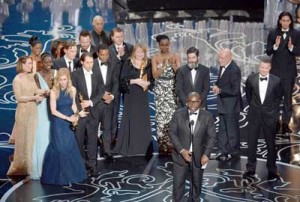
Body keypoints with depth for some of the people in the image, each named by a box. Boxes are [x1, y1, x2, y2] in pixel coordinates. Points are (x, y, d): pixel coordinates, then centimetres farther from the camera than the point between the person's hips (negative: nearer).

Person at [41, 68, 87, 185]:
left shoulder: (72, 90, -5)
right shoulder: (54, 92, -15)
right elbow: (53, 111, -14)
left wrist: (76, 114, -10)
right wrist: (68, 118, -18)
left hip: (69, 123, 3)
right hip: (58, 123, -3)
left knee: (70, 147, 8)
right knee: (60, 148, 0)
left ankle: (71, 173, 23)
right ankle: (59, 176, 13)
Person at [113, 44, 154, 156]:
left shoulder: (148, 64, 7)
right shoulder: (128, 63, -1)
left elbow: (152, 79, 11)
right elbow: (123, 79, -7)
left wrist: (147, 83, -10)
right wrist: (135, 81, -19)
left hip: (143, 96, 3)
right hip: (131, 95, -3)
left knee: (143, 120, 3)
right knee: (130, 120, -1)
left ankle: (144, 147, 12)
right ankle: (128, 147, 7)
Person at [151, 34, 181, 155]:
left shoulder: (175, 57, 5)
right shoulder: (155, 58, 3)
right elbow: (155, 75, -5)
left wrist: (173, 65, -18)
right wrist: (164, 65, -17)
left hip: (172, 89, 0)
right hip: (160, 90, 0)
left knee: (173, 116, -5)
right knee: (161, 117, -2)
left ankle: (172, 145, 3)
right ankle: (162, 146, 5)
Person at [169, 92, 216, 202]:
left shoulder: (207, 116, -8)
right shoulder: (178, 114, -9)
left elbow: (211, 137, -4)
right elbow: (172, 133, -7)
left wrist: (206, 154, -15)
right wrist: (181, 150, -17)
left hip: (199, 155, 1)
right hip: (180, 154, -1)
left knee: (196, 182, 16)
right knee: (178, 183, 2)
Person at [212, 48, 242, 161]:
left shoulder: (234, 70, -23)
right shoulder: (223, 66, 3)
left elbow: (235, 90, -23)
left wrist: (220, 90, -22)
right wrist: (216, 86, -2)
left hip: (231, 105, -8)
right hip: (223, 104, 9)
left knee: (232, 129, 6)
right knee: (222, 129, 16)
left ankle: (234, 152, 21)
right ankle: (223, 151, 28)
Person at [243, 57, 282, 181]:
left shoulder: (276, 81, -6)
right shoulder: (251, 79, -4)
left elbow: (278, 97, 7)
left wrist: (272, 109, 5)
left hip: (269, 115, -1)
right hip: (254, 115, 1)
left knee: (271, 143, 6)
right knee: (251, 142, 6)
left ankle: (272, 169, 17)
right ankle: (250, 169, 16)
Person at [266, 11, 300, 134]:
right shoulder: (273, 33, -1)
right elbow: (268, 52, -2)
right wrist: (275, 46, -21)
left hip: (289, 71, 0)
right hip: (276, 70, 0)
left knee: (288, 97, 5)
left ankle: (285, 123, 10)